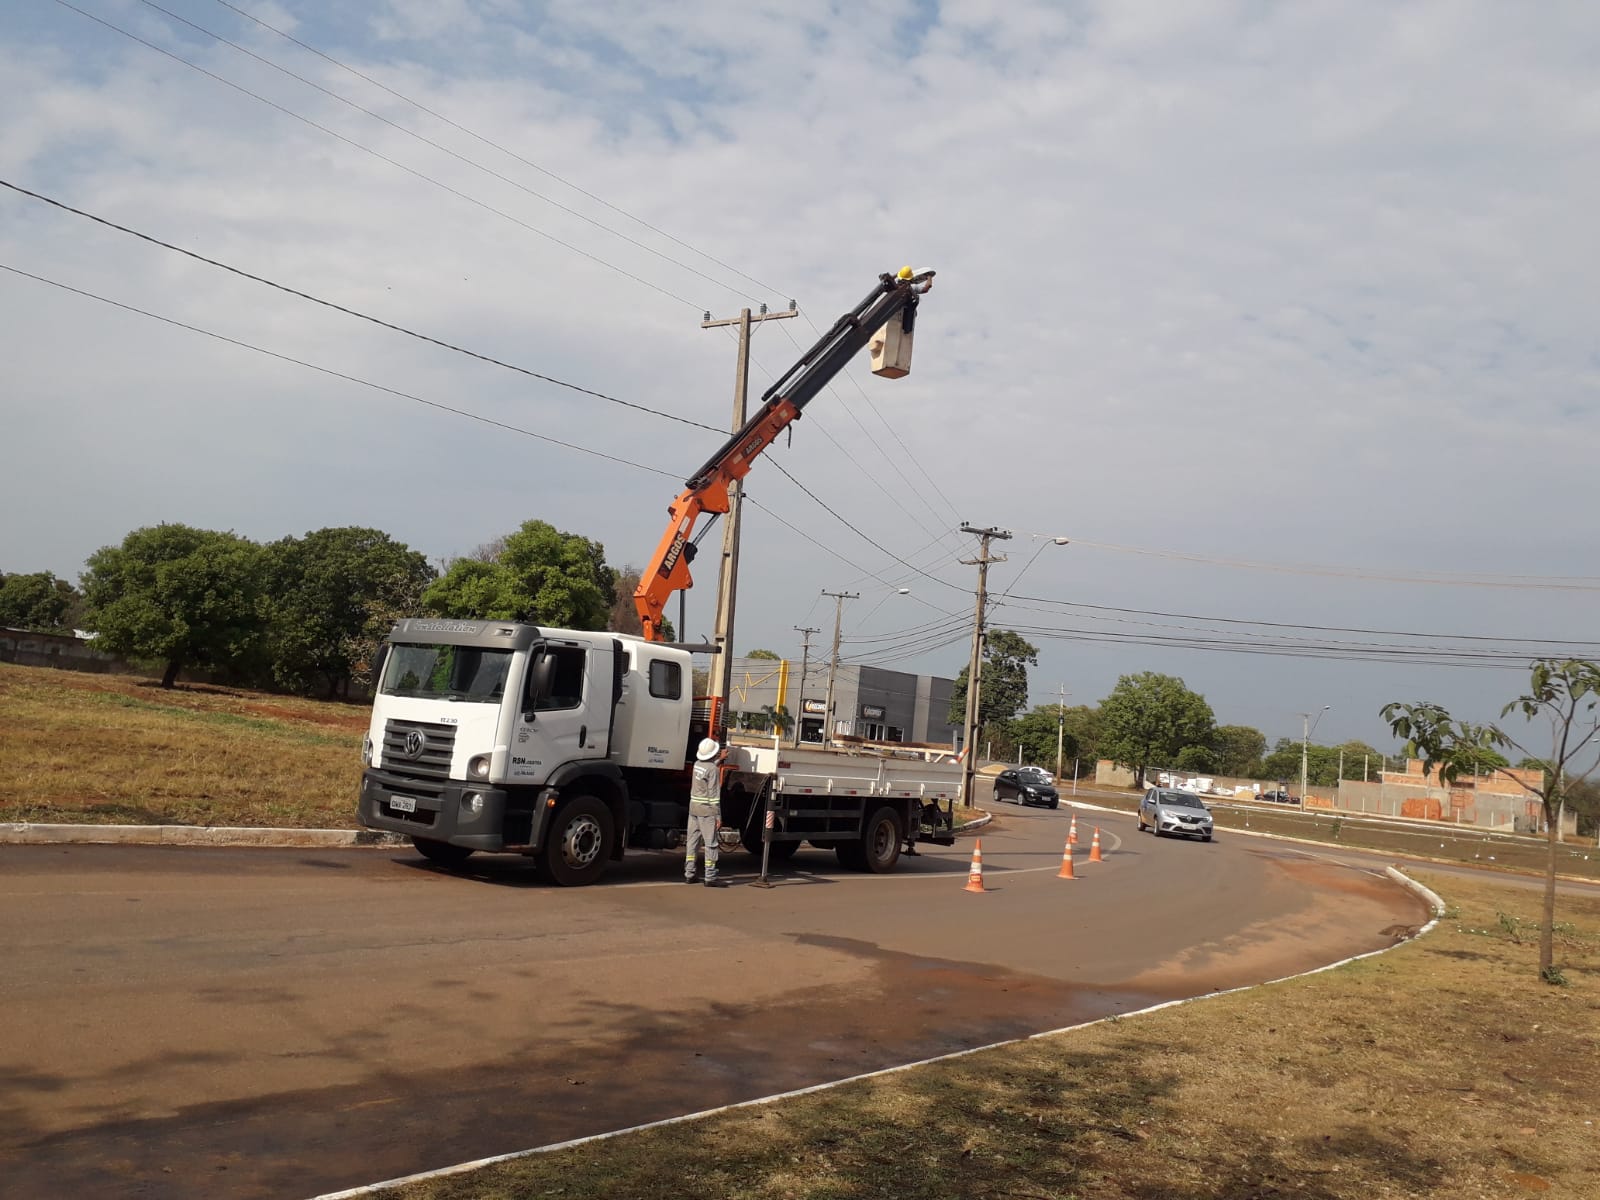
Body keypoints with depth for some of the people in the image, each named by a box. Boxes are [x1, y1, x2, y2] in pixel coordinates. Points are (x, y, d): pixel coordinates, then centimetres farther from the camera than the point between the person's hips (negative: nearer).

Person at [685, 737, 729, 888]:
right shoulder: (714, 769, -14)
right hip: (707, 810, -8)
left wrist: (719, 760, 43)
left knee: (692, 841, 11)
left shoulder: (697, 764, 7)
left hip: (693, 808, 8)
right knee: (711, 843, -3)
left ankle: (689, 874, 15)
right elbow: (714, 794, -15)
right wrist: (718, 816, -12)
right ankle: (710, 877, -4)